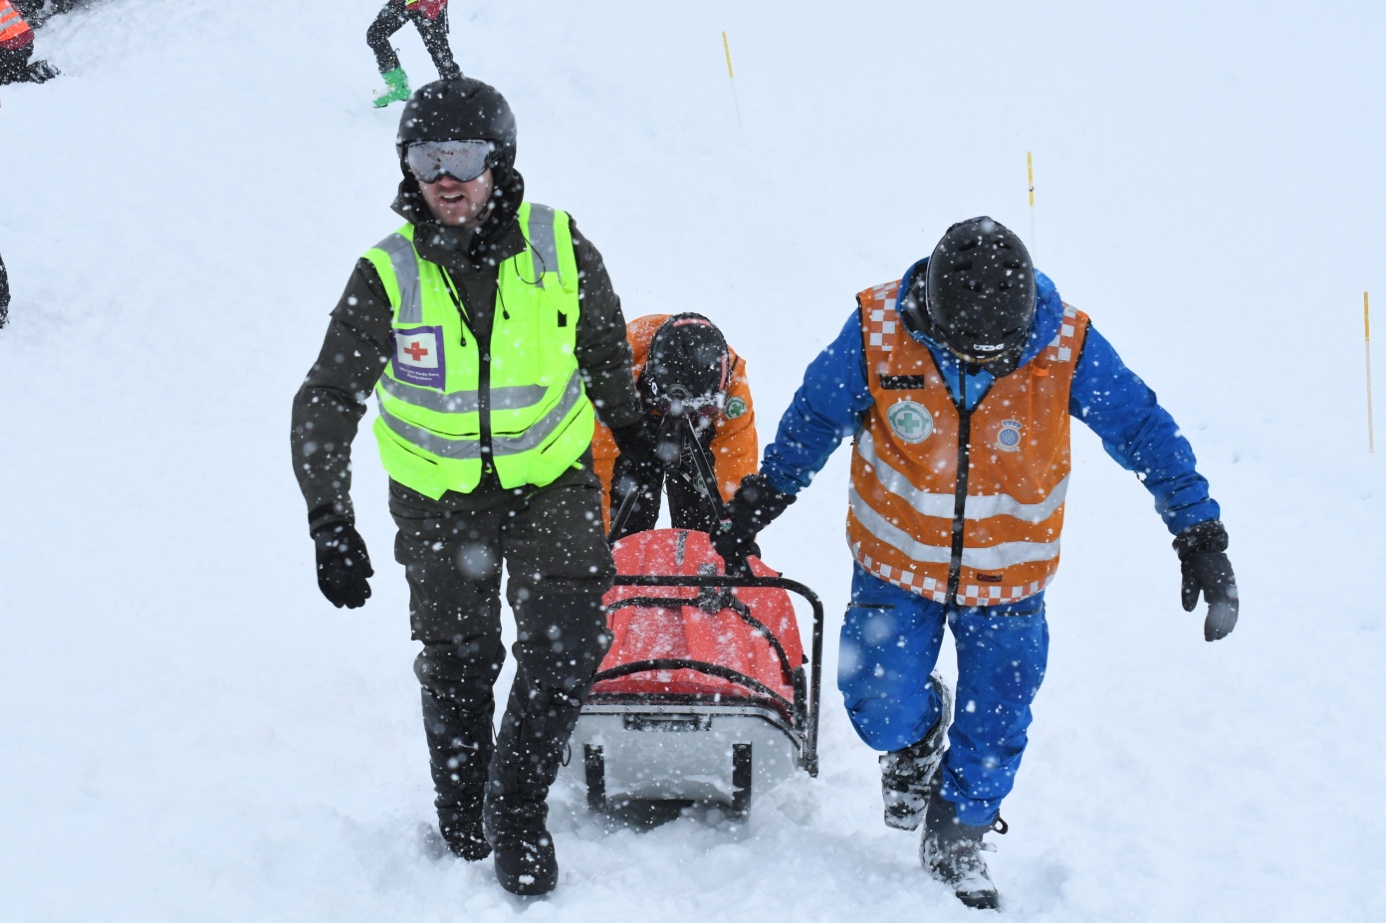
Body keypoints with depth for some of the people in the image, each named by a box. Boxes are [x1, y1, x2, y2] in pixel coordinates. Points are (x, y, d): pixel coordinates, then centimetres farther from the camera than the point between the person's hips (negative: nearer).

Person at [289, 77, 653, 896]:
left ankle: (517, 809, 6)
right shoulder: (388, 277, -17)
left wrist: (628, 427, 20)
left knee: (569, 643, -11)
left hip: (552, 478, 0)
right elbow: (328, 401, -14)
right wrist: (329, 521, -24)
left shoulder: (558, 247, -14)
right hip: (439, 495, 0)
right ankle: (461, 813, 32)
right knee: (458, 660, 11)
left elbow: (605, 342, 6)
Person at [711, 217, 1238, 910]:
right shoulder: (879, 332, -21)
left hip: (1008, 581, 1)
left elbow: (1148, 434, -8)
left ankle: (958, 838, 36)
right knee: (883, 708, -9)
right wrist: (759, 501, 7)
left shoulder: (1068, 348, -21)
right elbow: (813, 418, -3)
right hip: (898, 563, 0)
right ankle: (916, 736, 29)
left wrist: (1200, 539, -7)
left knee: (997, 727, 9)